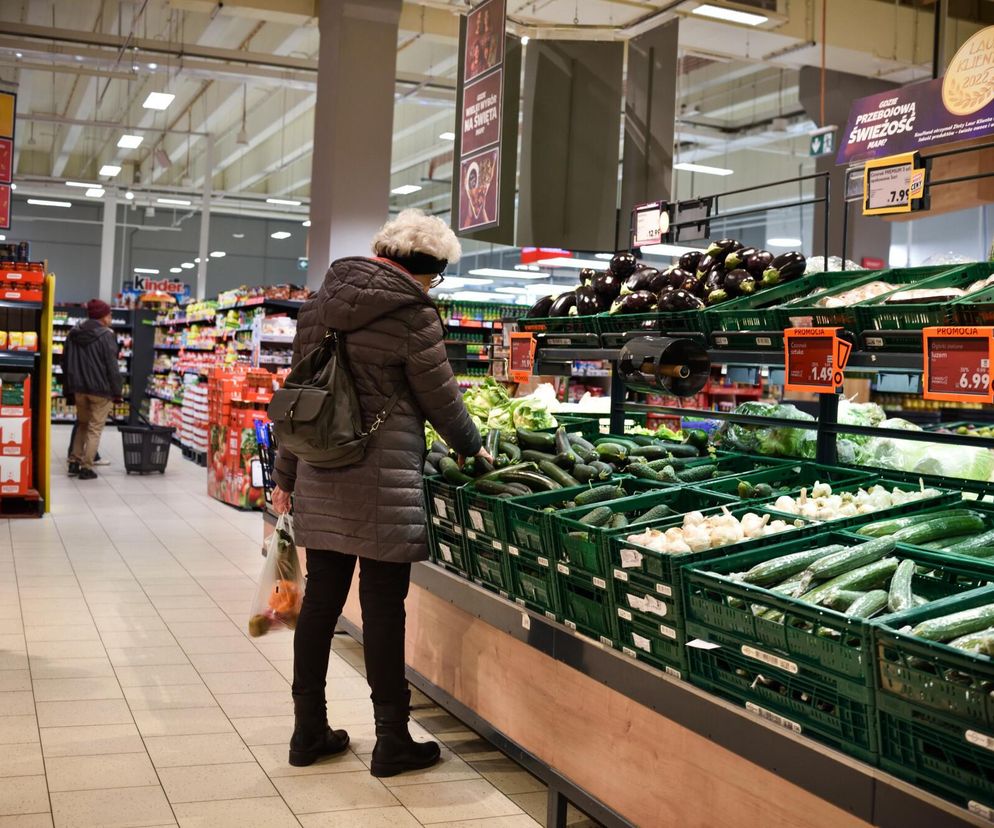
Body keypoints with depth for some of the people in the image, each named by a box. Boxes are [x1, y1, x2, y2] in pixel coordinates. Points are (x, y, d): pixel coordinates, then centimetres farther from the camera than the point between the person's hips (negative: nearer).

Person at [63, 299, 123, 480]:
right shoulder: (106, 335, -11)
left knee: (82, 425, 21)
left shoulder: (74, 334, 9)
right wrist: (117, 391, -6)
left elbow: (66, 363, 13)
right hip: (100, 389, -6)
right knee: (95, 429, 1)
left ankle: (74, 462, 16)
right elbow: (112, 366, -13)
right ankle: (86, 468, -1)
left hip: (79, 387, 6)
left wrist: (69, 389, 17)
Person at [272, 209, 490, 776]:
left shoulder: (326, 300, 10)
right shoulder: (413, 313, -10)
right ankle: (392, 740, 11)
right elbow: (441, 396, -4)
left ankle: (309, 731, 21)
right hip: (381, 481, -6)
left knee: (321, 599, 12)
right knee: (383, 606, 1)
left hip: (321, 475, 7)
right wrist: (473, 446, 15)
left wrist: (287, 473, 17)